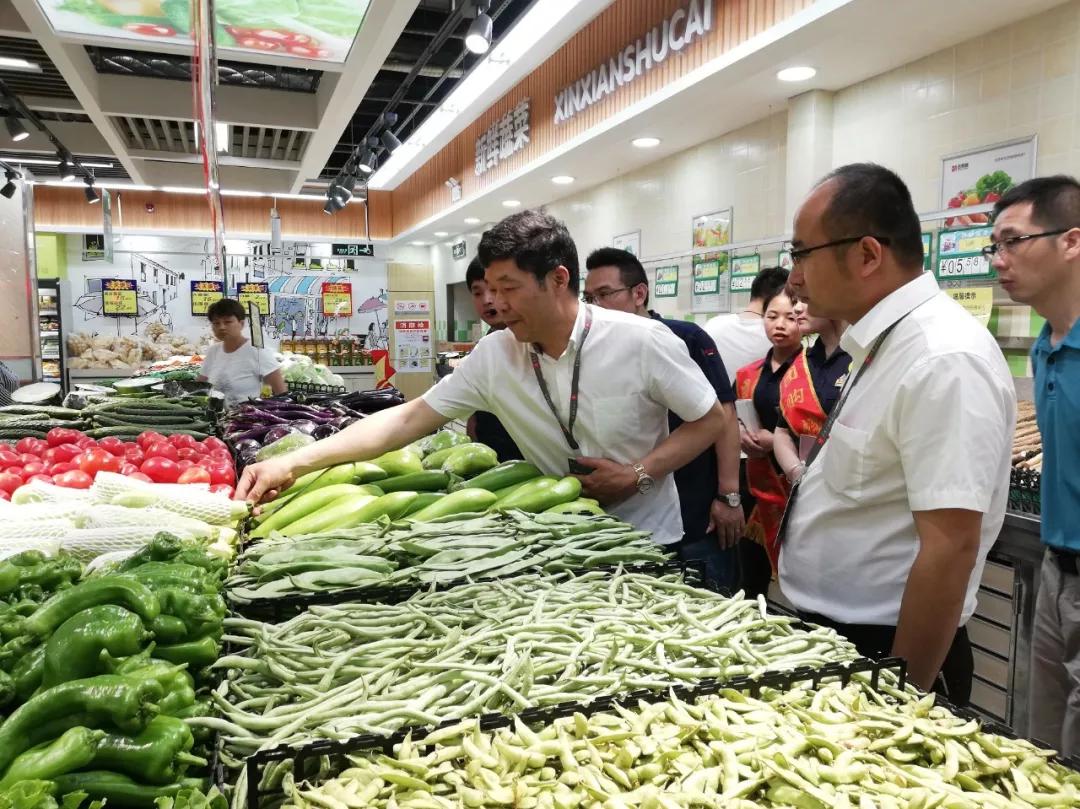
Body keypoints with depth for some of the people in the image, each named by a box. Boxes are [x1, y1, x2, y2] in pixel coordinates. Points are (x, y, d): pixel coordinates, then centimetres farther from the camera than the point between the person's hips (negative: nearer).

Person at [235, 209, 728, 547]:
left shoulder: (642, 342, -18)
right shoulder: (493, 355, -9)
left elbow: (710, 421, -7)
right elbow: (407, 419, -10)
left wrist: (638, 474, -21)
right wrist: (295, 463, -17)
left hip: (647, 544, -2)